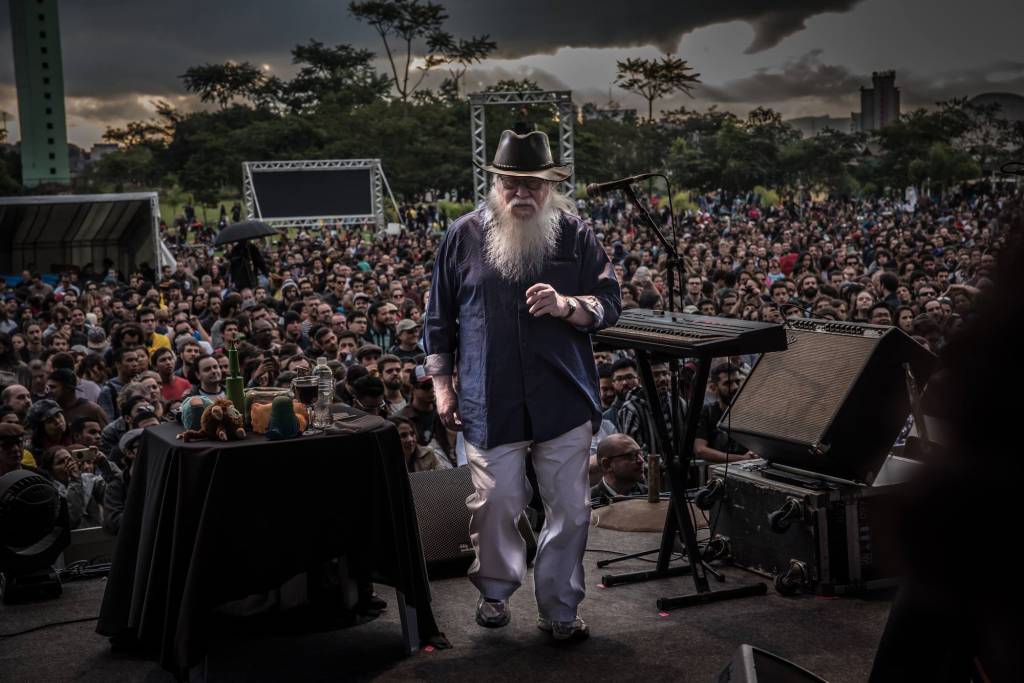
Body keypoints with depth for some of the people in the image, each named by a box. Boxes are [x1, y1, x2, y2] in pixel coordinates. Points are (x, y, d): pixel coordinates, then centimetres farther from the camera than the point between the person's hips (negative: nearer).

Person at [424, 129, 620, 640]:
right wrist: (442, 385, 6)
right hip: (490, 402, -1)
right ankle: (495, 591, 29)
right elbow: (440, 317, 9)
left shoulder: (575, 234, 4)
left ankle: (560, 609, 21)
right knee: (496, 503, 4)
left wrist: (566, 305, -17)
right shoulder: (464, 235, 4)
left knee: (570, 510, 5)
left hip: (564, 400, 1)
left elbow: (608, 304, 3)